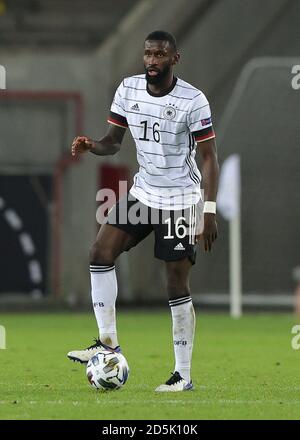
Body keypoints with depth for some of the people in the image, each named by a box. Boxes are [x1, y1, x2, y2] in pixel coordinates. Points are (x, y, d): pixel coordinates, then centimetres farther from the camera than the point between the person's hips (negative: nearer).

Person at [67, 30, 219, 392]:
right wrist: (91, 146, -18)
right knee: (100, 253, -9)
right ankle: (108, 341, 1)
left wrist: (210, 212, -19)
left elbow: (208, 157, -13)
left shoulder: (193, 101, -16)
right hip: (142, 192, 6)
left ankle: (184, 376, 3)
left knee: (176, 285, -4)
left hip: (180, 200, -6)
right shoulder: (128, 89, -1)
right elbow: (114, 141, 6)